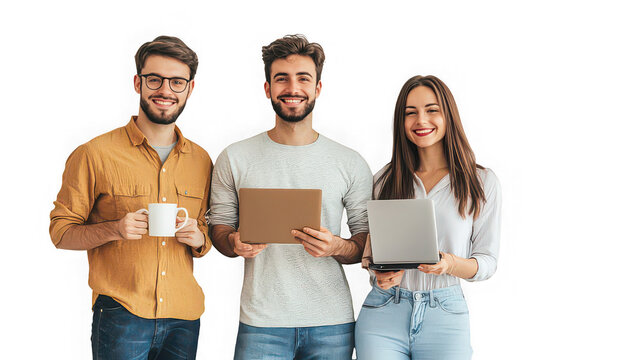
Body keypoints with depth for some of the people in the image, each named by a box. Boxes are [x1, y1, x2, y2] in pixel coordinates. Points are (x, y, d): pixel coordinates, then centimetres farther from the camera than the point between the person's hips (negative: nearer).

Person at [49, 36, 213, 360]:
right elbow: (60, 231, 0)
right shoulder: (94, 154, -4)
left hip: (184, 319, 4)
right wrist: (113, 230, -18)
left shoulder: (201, 161, 9)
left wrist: (199, 240, -4)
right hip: (121, 316, -4)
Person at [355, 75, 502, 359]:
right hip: (383, 313, 1)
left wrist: (451, 263, -17)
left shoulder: (481, 181, 2)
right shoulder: (385, 179, 8)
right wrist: (381, 275, -9)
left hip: (445, 317, -1)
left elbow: (488, 261, 3)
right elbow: (370, 251, 13)